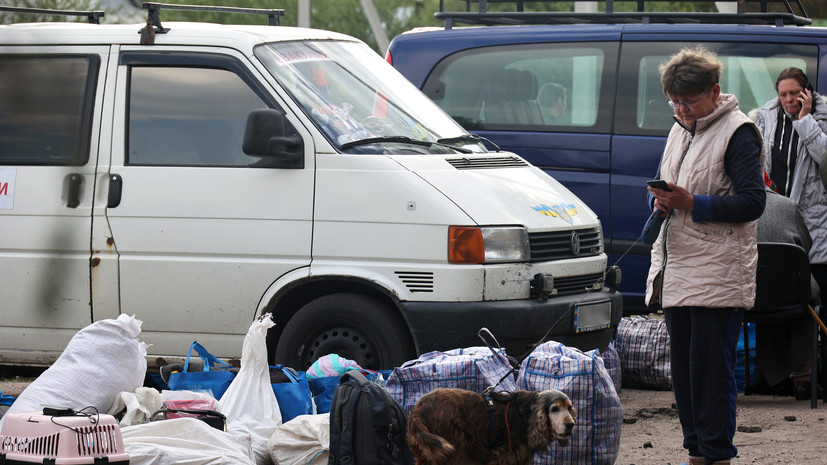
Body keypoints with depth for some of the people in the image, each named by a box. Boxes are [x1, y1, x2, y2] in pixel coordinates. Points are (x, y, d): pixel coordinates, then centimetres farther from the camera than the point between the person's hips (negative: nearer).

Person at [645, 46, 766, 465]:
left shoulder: (738, 132, -8)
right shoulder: (680, 130, 18)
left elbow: (752, 202, -14)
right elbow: (661, 184, 26)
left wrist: (692, 203, -20)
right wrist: (660, 200, 2)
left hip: (718, 273, -8)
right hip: (677, 271, 8)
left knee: (711, 368, -7)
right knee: (683, 368, 11)